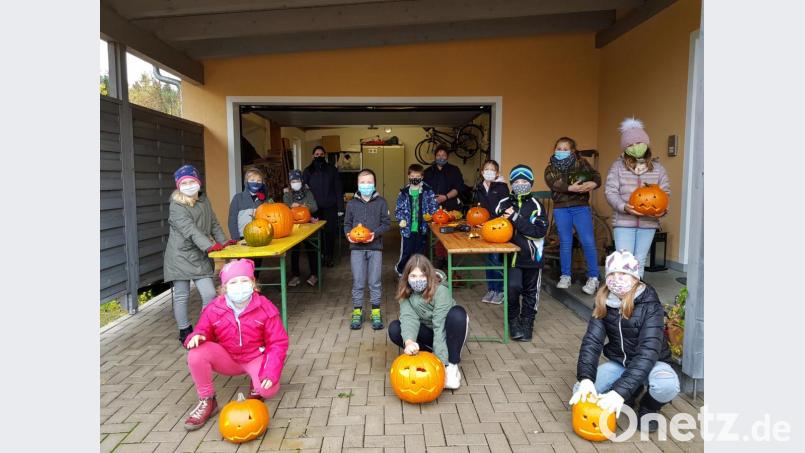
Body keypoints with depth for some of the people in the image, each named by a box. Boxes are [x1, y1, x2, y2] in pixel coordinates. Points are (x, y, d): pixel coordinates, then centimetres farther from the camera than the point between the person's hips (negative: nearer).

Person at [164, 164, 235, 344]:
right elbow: (190, 229, -24)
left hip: (200, 257, 5)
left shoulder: (204, 200, 9)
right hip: (180, 256, -5)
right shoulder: (176, 206, -11)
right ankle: (185, 331, 22)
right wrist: (210, 245, -34)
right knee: (181, 296, 5)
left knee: (209, 294, -1)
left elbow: (213, 223, 18)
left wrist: (223, 241, 6)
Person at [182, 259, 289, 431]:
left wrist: (271, 373, -27)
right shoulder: (214, 309, -12)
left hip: (256, 358, -2)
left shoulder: (265, 308, -18)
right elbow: (203, 331, -1)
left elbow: (278, 343, -16)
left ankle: (256, 389, 12)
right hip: (227, 359, 3)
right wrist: (196, 337, -29)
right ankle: (207, 402, -3)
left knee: (269, 390, -31)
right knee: (196, 354, -25)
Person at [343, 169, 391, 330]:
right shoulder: (352, 203, 5)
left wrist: (375, 233, -15)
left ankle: (376, 313, 17)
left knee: (375, 282, 5)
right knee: (357, 282, 5)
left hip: (375, 247, -1)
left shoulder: (381, 202, 1)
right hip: (356, 247, 1)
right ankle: (357, 312, 17)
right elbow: (347, 223, 11)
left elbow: (386, 223, 0)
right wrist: (349, 234, -10)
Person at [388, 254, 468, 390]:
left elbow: (440, 327, -33)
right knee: (394, 329, -22)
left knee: (457, 313, -36)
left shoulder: (440, 290, -28)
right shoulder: (406, 292, -14)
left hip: (447, 335, -3)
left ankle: (452, 365, -23)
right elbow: (409, 318, -28)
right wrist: (409, 341, -49)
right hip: (428, 333, 3)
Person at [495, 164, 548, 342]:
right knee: (513, 287, -15)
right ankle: (513, 319, 10)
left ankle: (527, 322, 32)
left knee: (531, 291, 12)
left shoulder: (536, 205, -4)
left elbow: (540, 231, -15)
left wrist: (516, 219, -21)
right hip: (512, 254, 0)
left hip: (532, 256, 0)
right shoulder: (504, 204, 2)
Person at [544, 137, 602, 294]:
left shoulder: (581, 163, 7)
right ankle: (565, 276, 16)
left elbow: (596, 176, -1)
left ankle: (593, 278, 3)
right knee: (565, 242, 6)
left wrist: (592, 184, -25)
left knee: (588, 242, -6)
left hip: (580, 207, -1)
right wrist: (571, 188, -29)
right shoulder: (550, 168, 7)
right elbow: (554, 184, -13)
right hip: (560, 209, 1)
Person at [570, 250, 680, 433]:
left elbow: (648, 351, -32)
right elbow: (592, 340, -18)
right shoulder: (604, 303, -11)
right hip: (618, 362, 3)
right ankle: (630, 395, 10)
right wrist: (585, 378, -36)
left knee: (667, 385, -37)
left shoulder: (650, 306, -23)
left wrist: (621, 390, -43)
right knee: (580, 391, -18)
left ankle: (648, 408, 0)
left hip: (651, 363, -3)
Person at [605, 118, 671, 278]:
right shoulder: (618, 166, 1)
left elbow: (666, 191, 10)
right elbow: (610, 192, -5)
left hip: (649, 222, 3)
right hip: (624, 221, -3)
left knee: (640, 262, 10)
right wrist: (624, 207, -22)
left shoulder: (657, 168, 9)